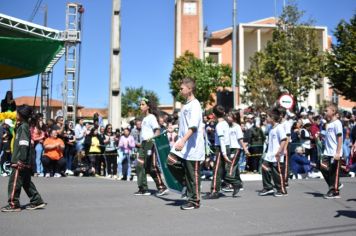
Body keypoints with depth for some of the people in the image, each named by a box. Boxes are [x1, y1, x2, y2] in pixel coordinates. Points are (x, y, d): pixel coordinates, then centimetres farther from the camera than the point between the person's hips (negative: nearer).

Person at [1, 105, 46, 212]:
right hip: (25, 162, 10)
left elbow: (23, 145, -20)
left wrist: (21, 160, -23)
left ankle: (13, 204, 4)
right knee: (26, 182, 13)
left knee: (14, 182, -2)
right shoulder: (23, 126, 17)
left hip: (21, 162, -10)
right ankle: (37, 201, 16)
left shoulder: (23, 127, -12)